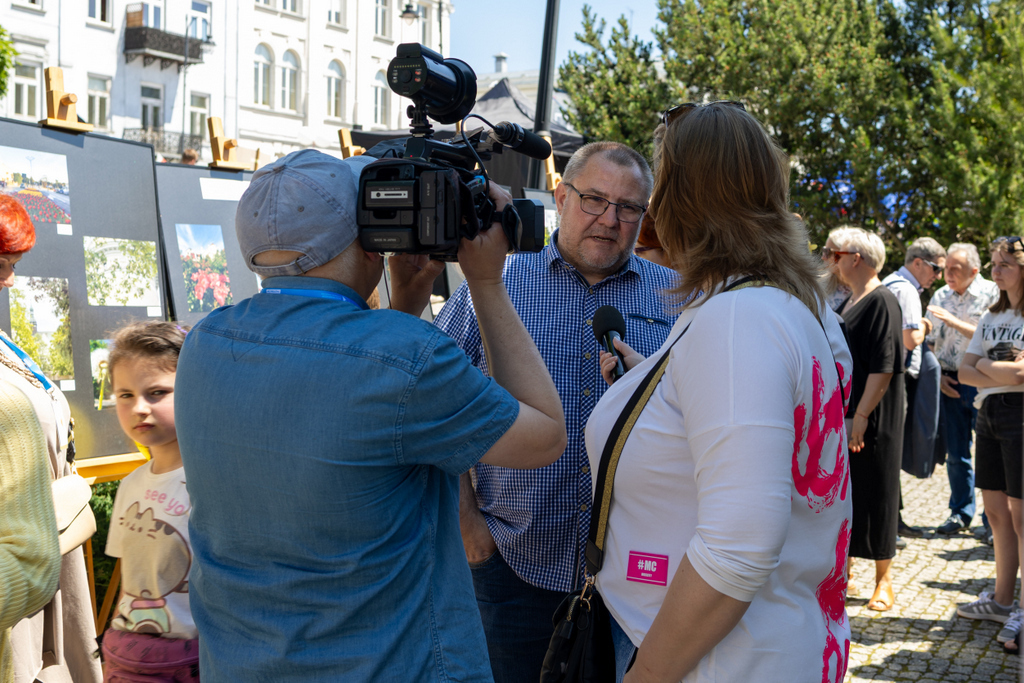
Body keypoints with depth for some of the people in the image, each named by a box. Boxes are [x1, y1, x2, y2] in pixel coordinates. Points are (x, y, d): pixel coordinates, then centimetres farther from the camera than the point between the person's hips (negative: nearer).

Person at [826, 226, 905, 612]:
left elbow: (883, 369, -20)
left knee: (875, 497, 2)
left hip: (873, 424, -8)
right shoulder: (850, 303, 14)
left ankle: (883, 581, 14)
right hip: (842, 419, 8)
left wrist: (859, 417, -23)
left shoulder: (882, 302, -14)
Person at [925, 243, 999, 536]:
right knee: (956, 452, 10)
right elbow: (930, 341, 15)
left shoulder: (991, 294, -6)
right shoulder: (940, 297, 9)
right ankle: (961, 512, 22)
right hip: (950, 381, 5)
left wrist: (954, 321, -20)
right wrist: (939, 375, 3)